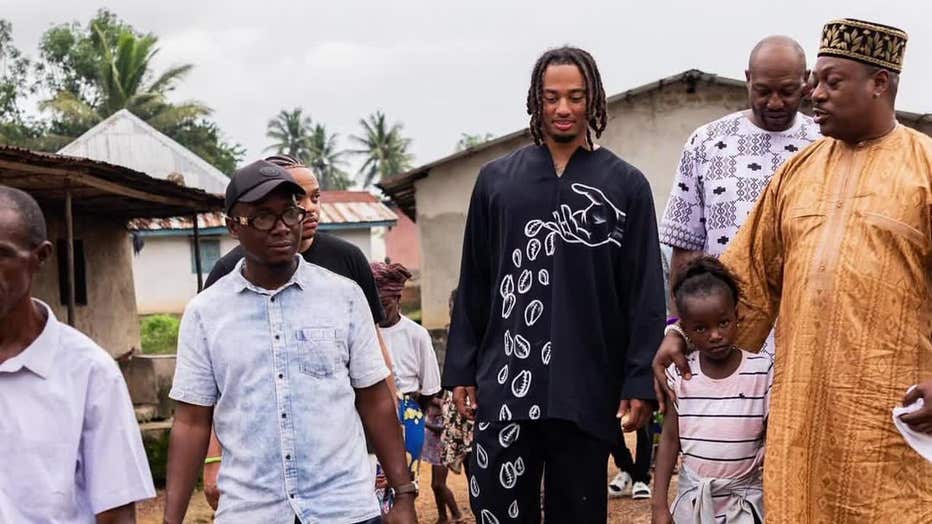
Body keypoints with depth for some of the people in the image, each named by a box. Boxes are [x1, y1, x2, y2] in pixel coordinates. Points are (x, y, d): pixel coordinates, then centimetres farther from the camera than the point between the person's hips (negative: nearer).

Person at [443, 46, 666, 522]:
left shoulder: (625, 185, 3)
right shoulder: (496, 178, 8)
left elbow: (645, 294, 0)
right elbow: (473, 285, 9)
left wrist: (640, 381, -6)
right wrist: (461, 368, 5)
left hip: (587, 388, -1)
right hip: (505, 384, 1)